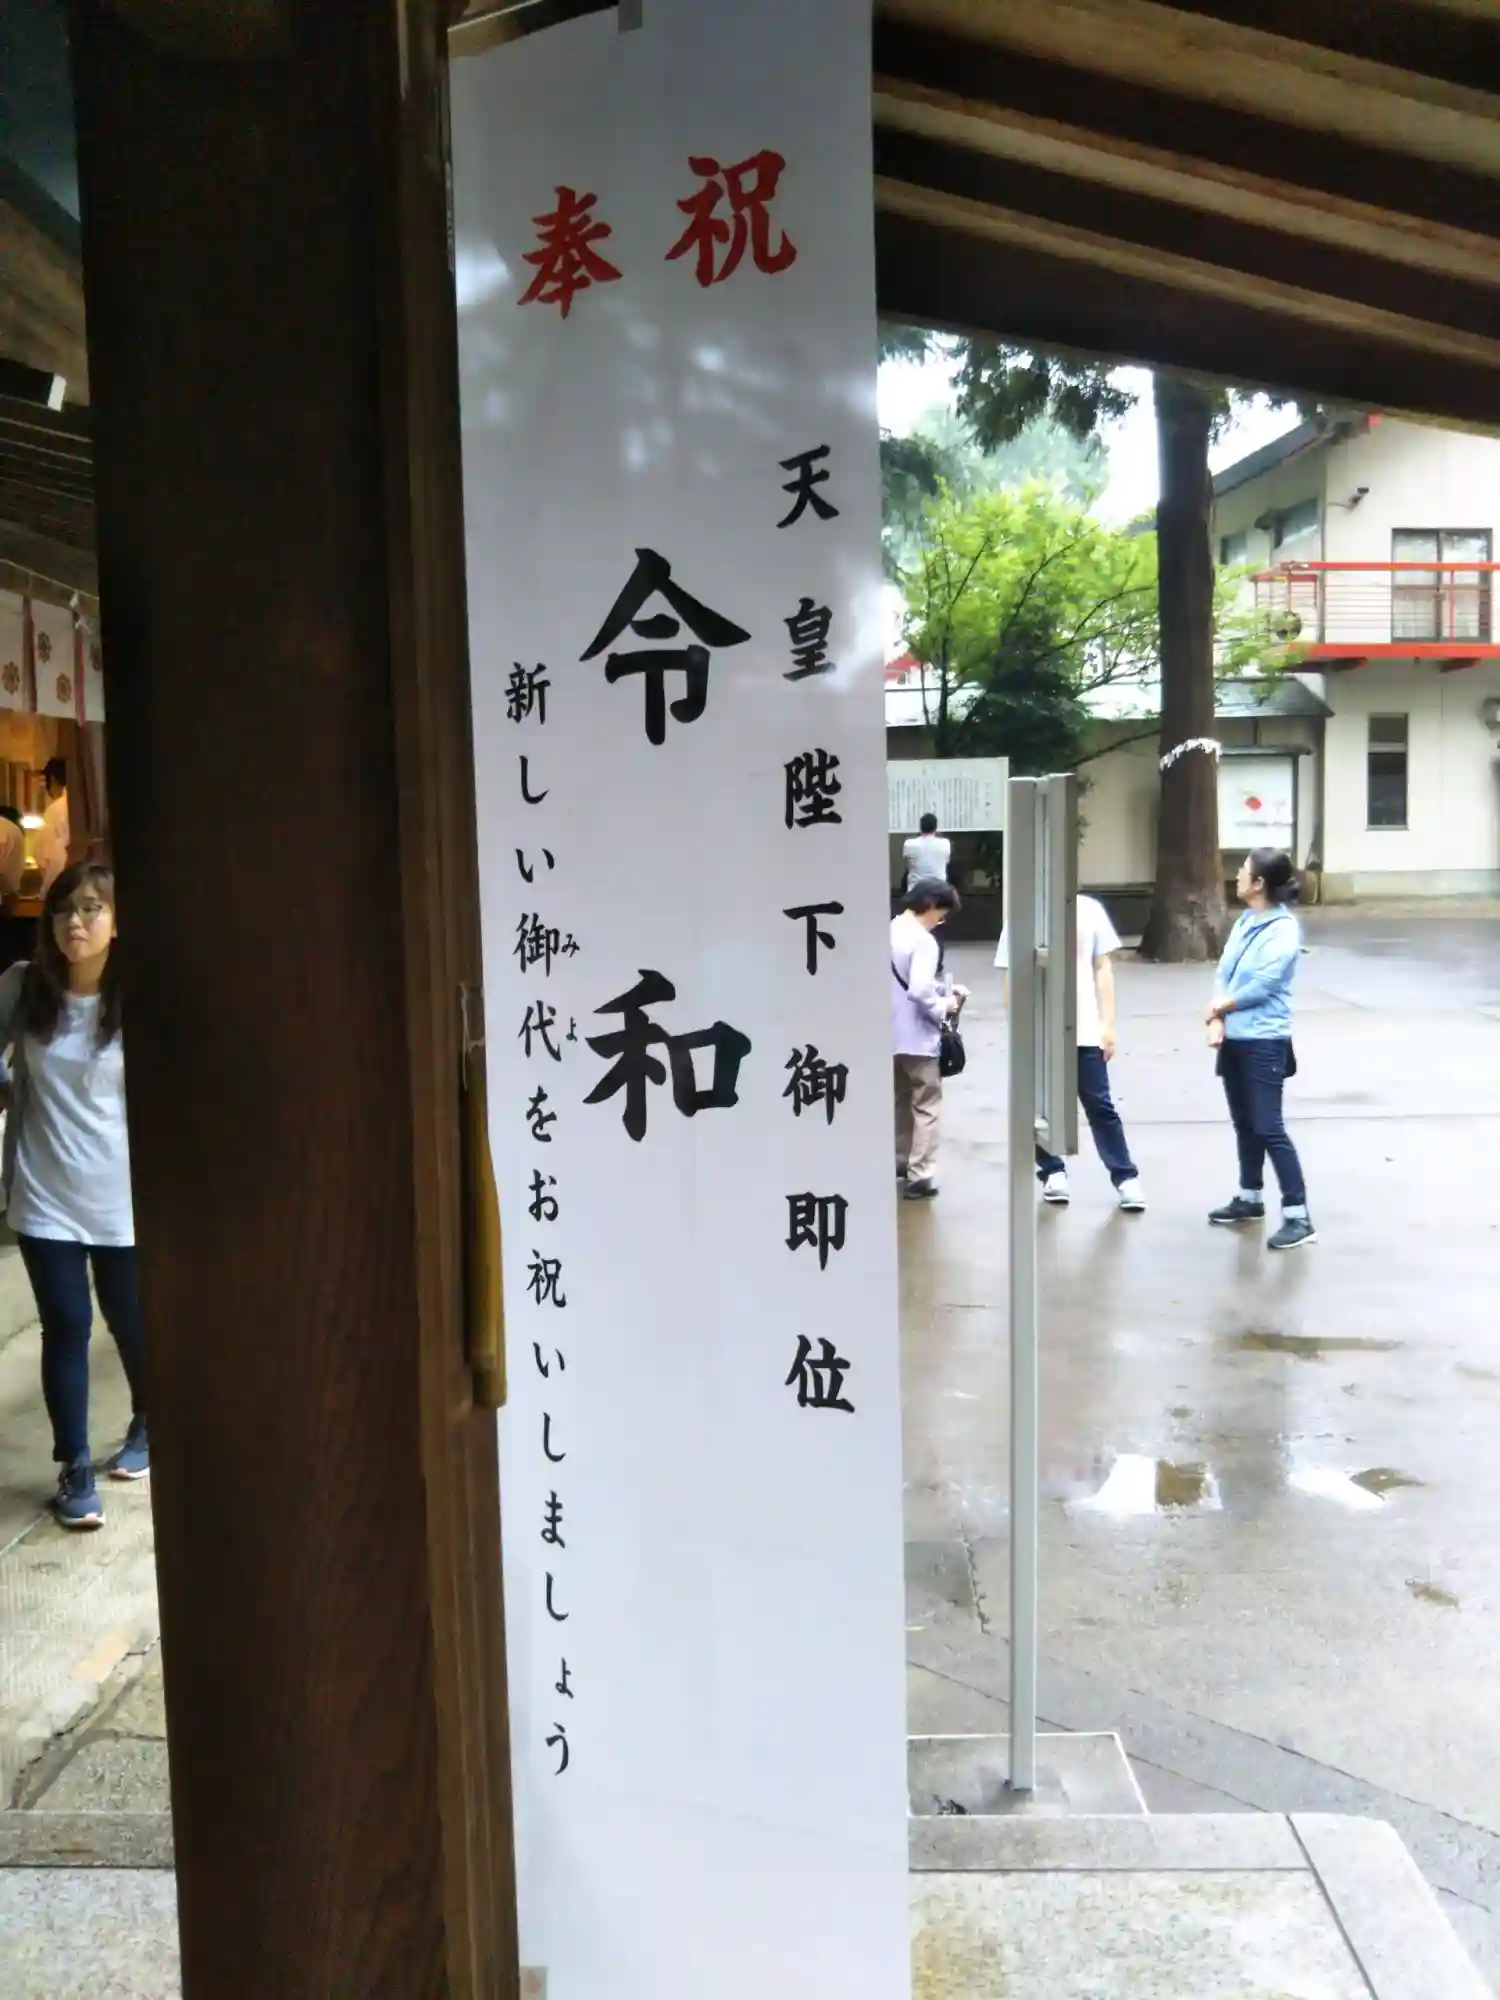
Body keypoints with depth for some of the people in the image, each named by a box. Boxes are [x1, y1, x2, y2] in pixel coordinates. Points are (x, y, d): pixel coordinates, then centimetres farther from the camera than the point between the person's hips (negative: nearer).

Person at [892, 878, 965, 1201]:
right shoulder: (923, 941, -19)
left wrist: (946, 987, 10)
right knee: (926, 1104, 2)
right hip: (916, 1035, -8)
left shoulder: (890, 932, 7)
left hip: (891, 1033, 8)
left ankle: (901, 1161, 32)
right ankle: (920, 1176, 0)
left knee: (902, 1099, 22)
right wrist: (943, 1008, -11)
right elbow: (919, 991, -29)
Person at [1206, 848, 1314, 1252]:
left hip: (1264, 1043, -8)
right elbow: (1223, 973, 7)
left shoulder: (1284, 930, -14)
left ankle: (1298, 1217, -5)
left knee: (1269, 1129, -10)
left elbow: (1261, 987, -19)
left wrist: (1219, 1007, -4)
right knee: (1245, 1124, 18)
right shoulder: (1244, 922, 11)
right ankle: (1250, 1199, 32)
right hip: (1233, 1038, 8)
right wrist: (1216, 1021, -8)